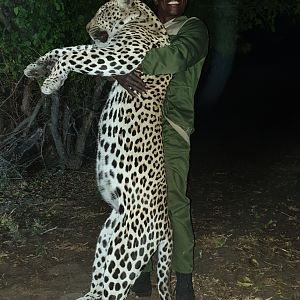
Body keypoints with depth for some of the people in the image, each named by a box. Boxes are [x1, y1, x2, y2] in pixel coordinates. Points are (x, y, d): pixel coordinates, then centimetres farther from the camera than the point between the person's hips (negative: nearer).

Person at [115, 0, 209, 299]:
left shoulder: (193, 29, 6)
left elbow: (176, 58, -17)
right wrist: (119, 71, -21)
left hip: (171, 128, -3)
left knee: (174, 200, -8)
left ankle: (184, 276, 5)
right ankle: (142, 266, 17)